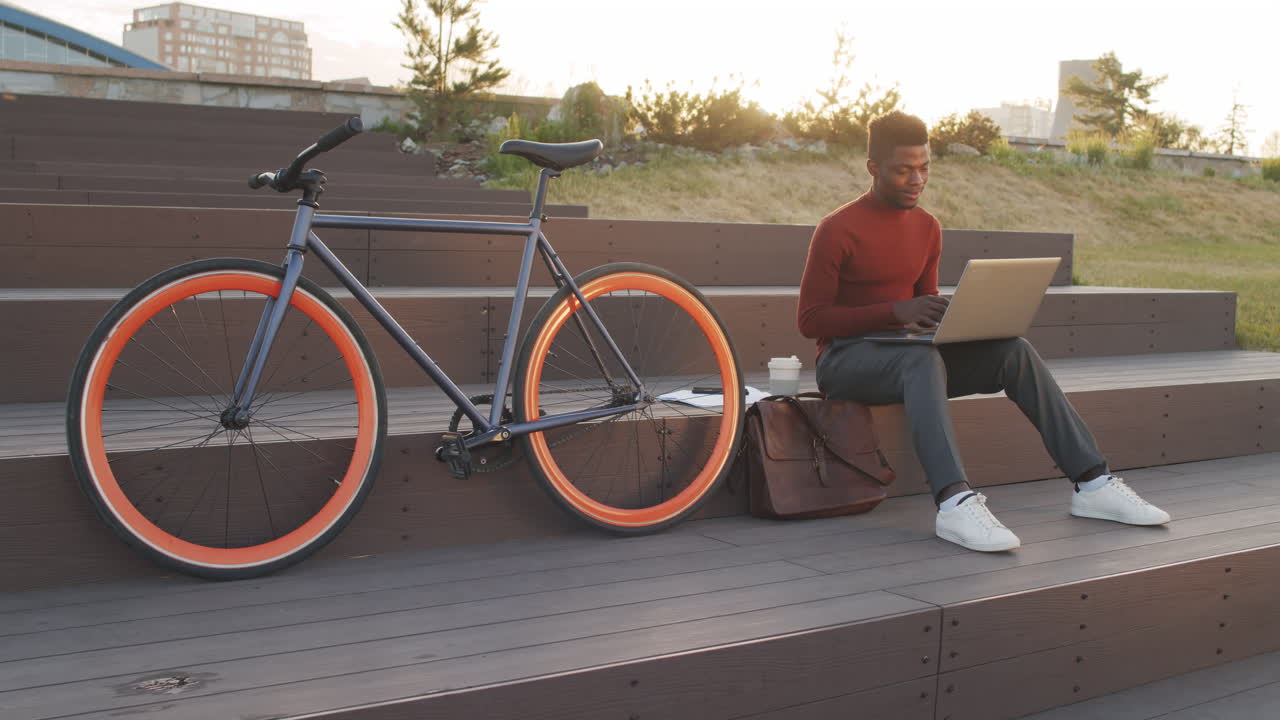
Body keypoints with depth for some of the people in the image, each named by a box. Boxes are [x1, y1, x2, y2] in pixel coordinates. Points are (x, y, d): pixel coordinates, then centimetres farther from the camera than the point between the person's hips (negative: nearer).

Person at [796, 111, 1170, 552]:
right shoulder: (837, 230, -11)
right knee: (923, 359, -39)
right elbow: (810, 320, -13)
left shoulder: (927, 228, 10)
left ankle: (1092, 483, -18)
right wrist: (897, 310, -22)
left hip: (909, 355, 6)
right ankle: (954, 503, -53)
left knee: (1015, 351, -15)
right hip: (845, 360, -6)